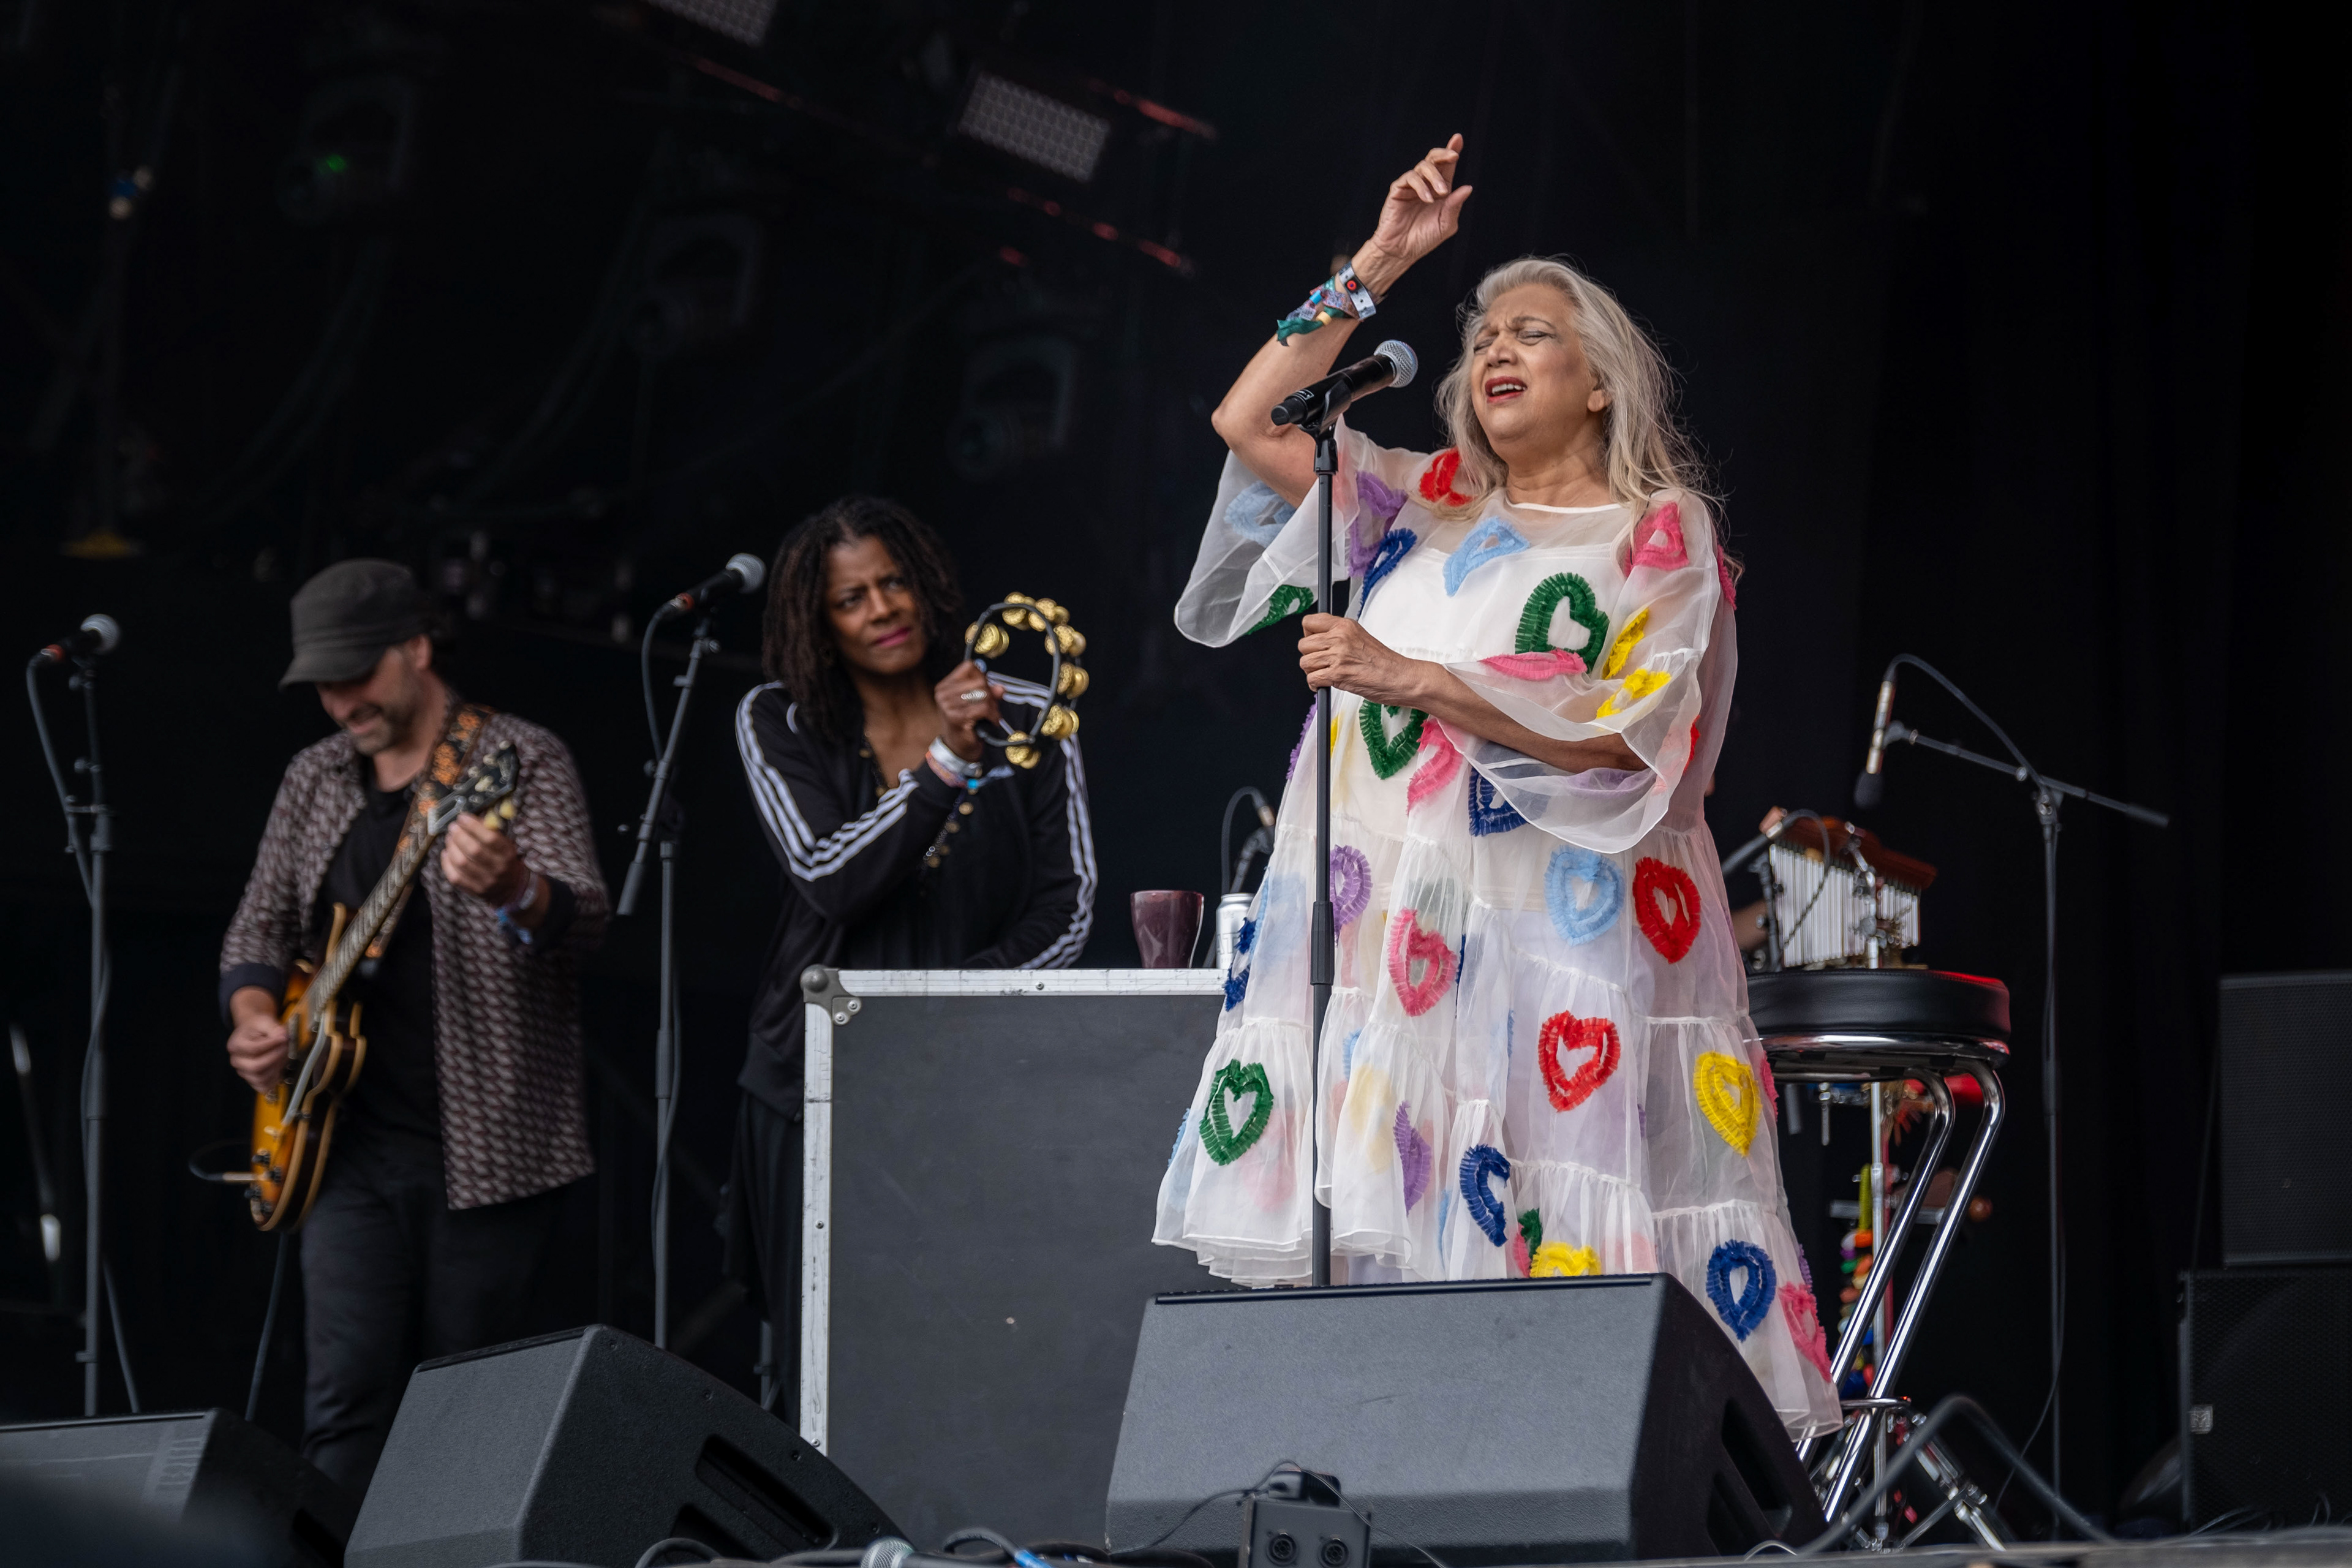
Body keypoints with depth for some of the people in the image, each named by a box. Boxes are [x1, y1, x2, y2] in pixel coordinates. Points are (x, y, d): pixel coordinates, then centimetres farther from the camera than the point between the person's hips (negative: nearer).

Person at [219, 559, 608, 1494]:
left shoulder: (520, 761, -5)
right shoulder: (315, 778, 14)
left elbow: (583, 918, -19)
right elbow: (260, 924, 23)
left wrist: (511, 891, -42)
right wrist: (253, 1014, 1)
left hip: (488, 1144, -4)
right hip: (353, 1139, 4)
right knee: (346, 1396, -7)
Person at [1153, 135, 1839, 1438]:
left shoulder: (1662, 535, 6)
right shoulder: (1422, 504, 20)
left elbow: (1619, 739, -8)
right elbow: (1249, 424, 13)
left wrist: (1415, 681, -15)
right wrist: (1380, 264, 11)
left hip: (1555, 930, -4)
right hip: (1388, 917, 4)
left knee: (1551, 1232, -13)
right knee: (1379, 1220, -8)